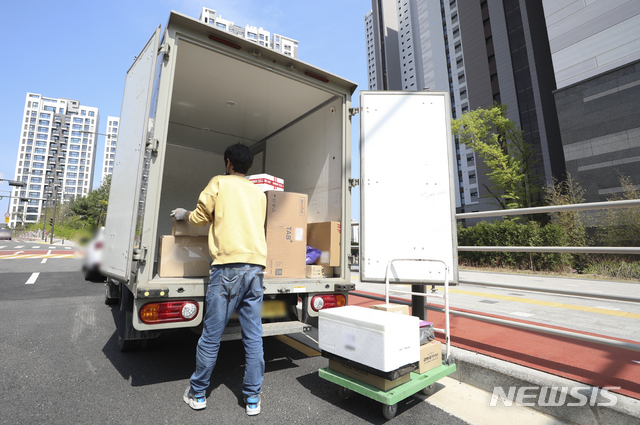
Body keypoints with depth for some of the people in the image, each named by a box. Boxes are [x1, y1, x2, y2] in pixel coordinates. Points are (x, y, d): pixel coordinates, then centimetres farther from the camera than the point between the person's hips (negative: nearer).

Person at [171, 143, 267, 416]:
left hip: (228, 264, -4)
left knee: (211, 334, 9)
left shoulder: (219, 182, 7)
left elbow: (200, 217, 8)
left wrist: (183, 214, 31)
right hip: (256, 265, 5)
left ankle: (197, 393, 26)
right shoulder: (259, 192, 20)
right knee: (253, 335, 8)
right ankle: (253, 398, 18)